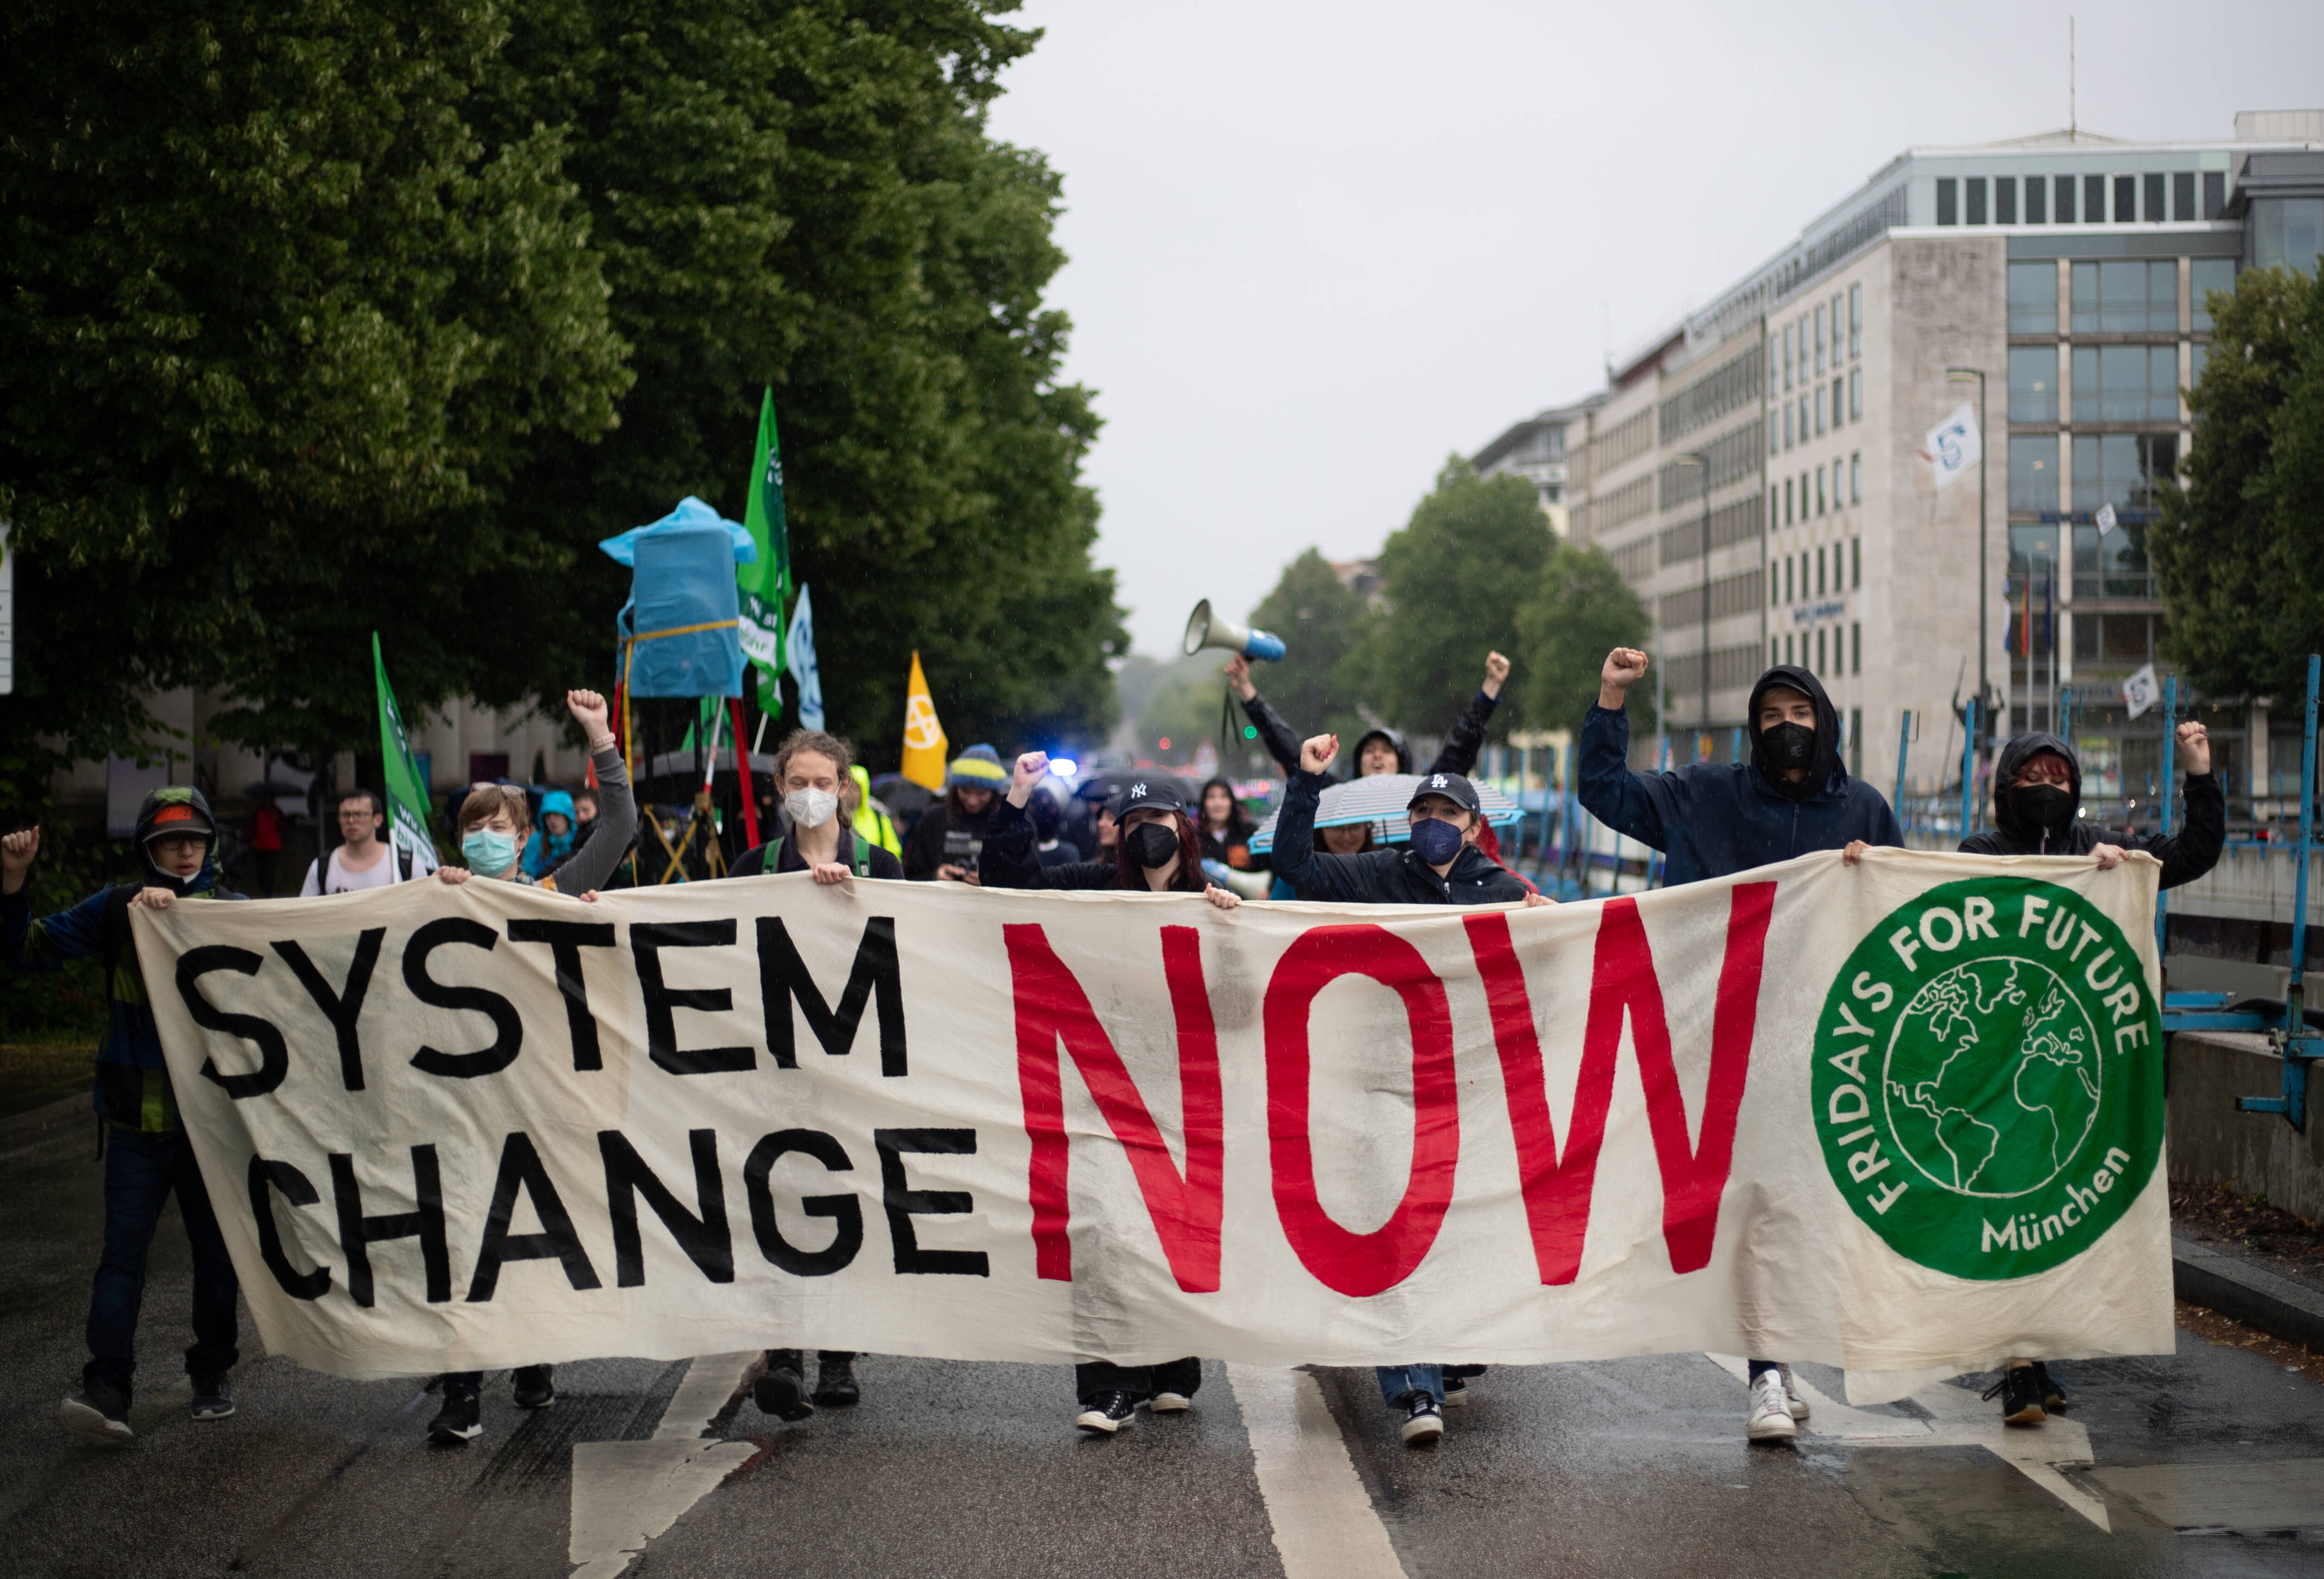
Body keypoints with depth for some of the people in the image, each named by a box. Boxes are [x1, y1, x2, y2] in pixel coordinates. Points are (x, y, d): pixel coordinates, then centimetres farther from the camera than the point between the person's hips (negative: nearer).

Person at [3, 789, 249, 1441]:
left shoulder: (229, 911, 3)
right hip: (136, 1118, 0)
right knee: (123, 1248, -8)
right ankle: (107, 1386, -12)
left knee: (215, 1250, 11)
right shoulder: (117, 910, 4)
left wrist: (179, 909, -30)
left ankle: (213, 1375, 25)